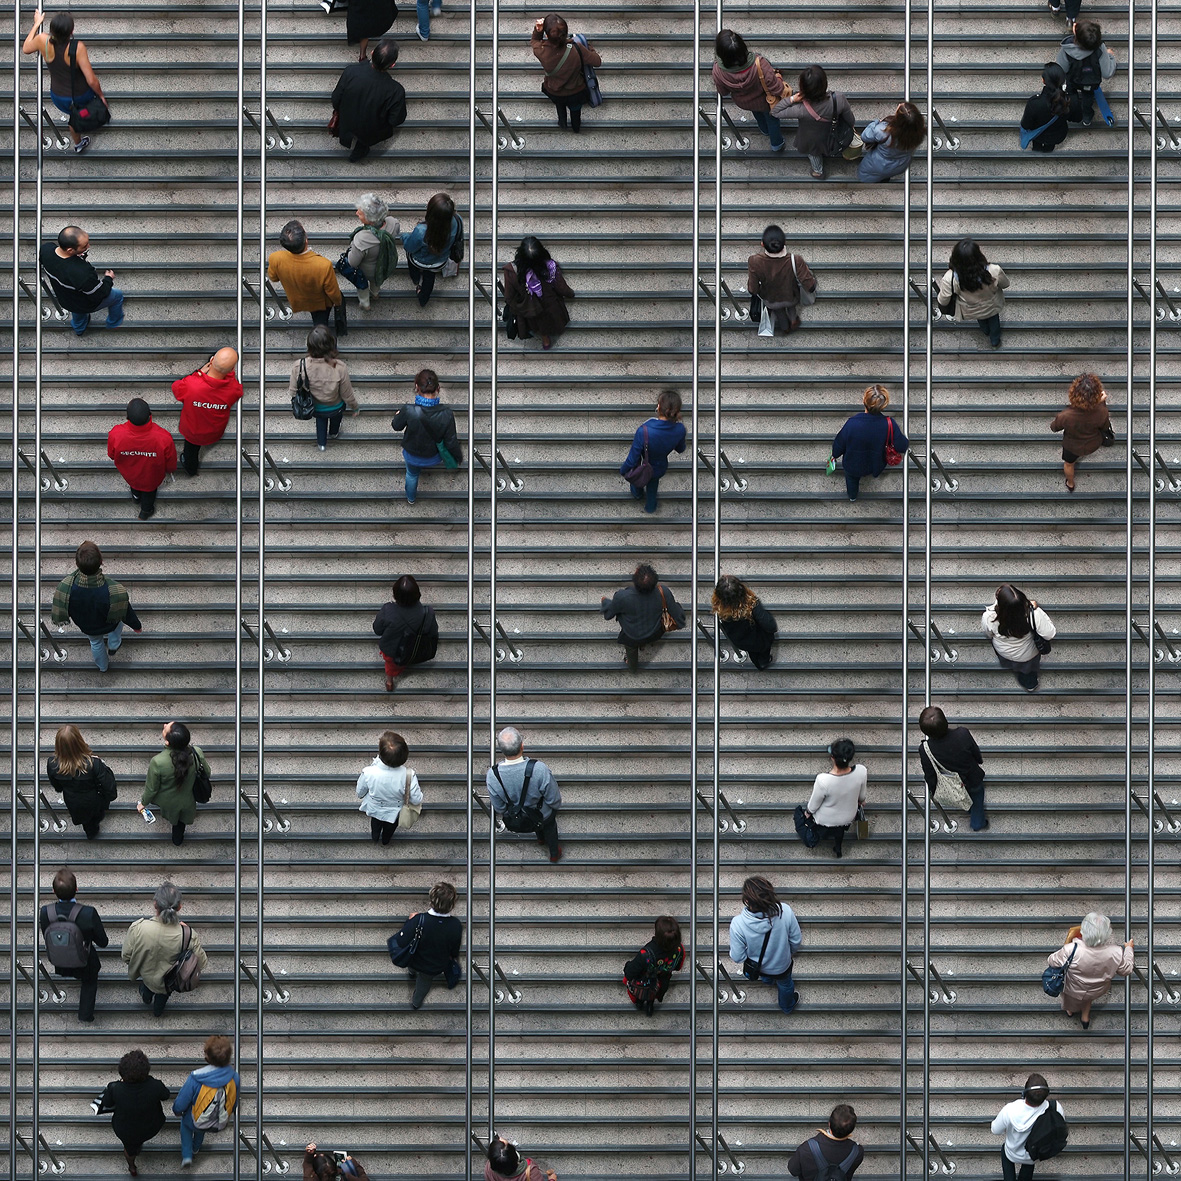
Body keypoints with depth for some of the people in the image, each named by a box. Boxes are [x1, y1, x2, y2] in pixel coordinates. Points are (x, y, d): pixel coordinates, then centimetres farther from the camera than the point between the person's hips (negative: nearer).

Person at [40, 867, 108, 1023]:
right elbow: (103, 942, -20)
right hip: (84, 964, -3)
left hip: (60, 965, 3)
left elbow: (46, 938, -7)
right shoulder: (88, 914, -34)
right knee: (90, 983, 33)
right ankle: (85, 1015, 46)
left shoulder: (45, 913, -27)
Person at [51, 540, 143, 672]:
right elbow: (127, 613, -22)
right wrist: (137, 625, 0)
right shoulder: (113, 591, -43)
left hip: (86, 629, 2)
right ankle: (114, 644, 55)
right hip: (108, 626, -2)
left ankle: (102, 666, 62)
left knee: (95, 642, 35)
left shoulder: (66, 587, -38)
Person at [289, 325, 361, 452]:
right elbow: (347, 395, -20)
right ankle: (334, 432, 63)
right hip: (335, 410, -1)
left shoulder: (299, 367, -35)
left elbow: (293, 392, -17)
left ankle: (322, 443, 57)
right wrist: (355, 407, 2)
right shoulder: (339, 368, -36)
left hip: (311, 408, 1)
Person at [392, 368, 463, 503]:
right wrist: (459, 457, 2)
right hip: (434, 459, 0)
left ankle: (411, 498, 60)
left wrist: (397, 415, 14)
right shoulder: (446, 414, -32)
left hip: (412, 456, 0)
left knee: (412, 474, 33)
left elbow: (397, 426, -11)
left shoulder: (409, 411, -34)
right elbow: (451, 442, -19)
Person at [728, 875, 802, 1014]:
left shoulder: (738, 924, -41)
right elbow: (796, 940, -18)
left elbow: (738, 958, -25)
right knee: (785, 984, 36)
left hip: (757, 966, 0)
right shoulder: (785, 911, -37)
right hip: (782, 965, 0)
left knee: (766, 978, 40)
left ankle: (767, 980, 74)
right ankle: (787, 1006, 66)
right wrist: (792, 952, 6)